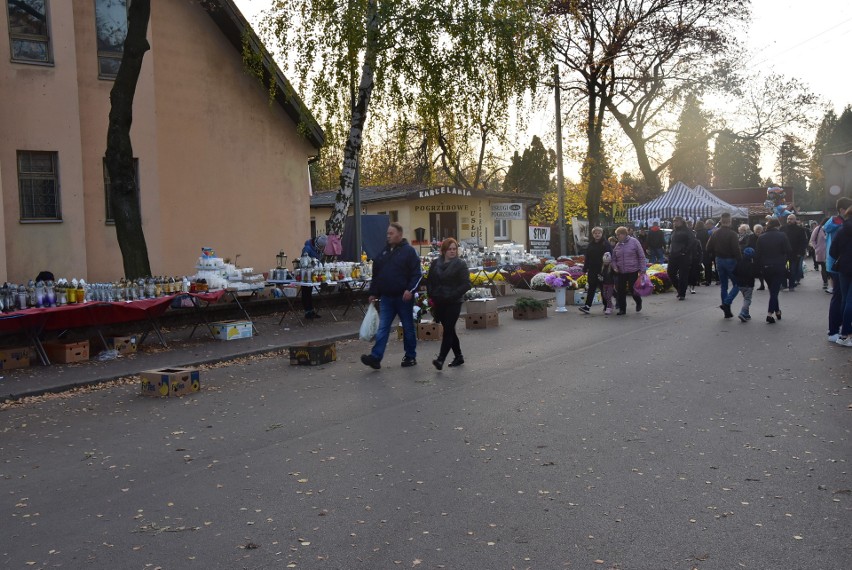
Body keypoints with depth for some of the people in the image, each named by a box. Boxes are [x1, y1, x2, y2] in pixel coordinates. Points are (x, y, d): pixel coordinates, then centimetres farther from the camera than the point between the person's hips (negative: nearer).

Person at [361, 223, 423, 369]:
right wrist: (373, 293, 13)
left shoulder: (409, 251, -5)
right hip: (386, 297, 5)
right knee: (382, 328, -2)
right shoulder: (384, 252, 11)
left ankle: (410, 357, 19)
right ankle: (375, 357, -7)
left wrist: (410, 290, -20)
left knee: (408, 328, 8)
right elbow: (376, 274, 17)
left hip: (403, 297, -4)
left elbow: (417, 274, -10)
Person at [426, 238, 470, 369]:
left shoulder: (460, 264, -4)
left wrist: (451, 296, -17)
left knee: (448, 331, -9)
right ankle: (459, 357, 25)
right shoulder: (435, 263, 9)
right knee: (449, 330, 12)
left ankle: (441, 359, -13)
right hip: (439, 303, 5)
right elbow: (429, 281, 14)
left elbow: (466, 284, -9)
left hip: (453, 303, -5)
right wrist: (431, 296, 0)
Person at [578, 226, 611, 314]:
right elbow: (587, 258, 14)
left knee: (603, 288, 4)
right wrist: (585, 268, 11)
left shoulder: (605, 244, -4)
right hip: (592, 270, 4)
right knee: (591, 288, 1)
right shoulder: (591, 244, 11)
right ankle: (587, 306, -3)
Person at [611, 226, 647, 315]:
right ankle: (622, 309, 14)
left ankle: (638, 302, 29)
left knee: (632, 289, -2)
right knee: (620, 291, 3)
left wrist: (642, 269, -9)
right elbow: (614, 259, 17)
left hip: (633, 271, -5)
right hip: (620, 272, 5)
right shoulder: (617, 245, 7)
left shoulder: (634, 242, -6)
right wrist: (614, 267, -1)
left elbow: (641, 256, -5)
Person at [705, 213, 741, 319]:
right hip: (730, 261, -6)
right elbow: (736, 250, -19)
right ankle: (726, 303, -13)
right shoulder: (732, 234, -15)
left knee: (723, 286, 12)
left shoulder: (715, 233, 4)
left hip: (719, 261, 6)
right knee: (737, 284, 5)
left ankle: (727, 311, 13)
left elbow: (709, 248, 6)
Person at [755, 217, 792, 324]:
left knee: (772, 290, 18)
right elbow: (789, 252, -8)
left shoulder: (761, 237, 1)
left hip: (766, 267, 3)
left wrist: (759, 268, 5)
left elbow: (758, 254, 0)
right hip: (779, 267, -3)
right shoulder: (782, 236, -7)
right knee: (775, 290, -1)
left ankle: (777, 311, 25)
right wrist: (784, 260, 11)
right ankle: (770, 313, -9)